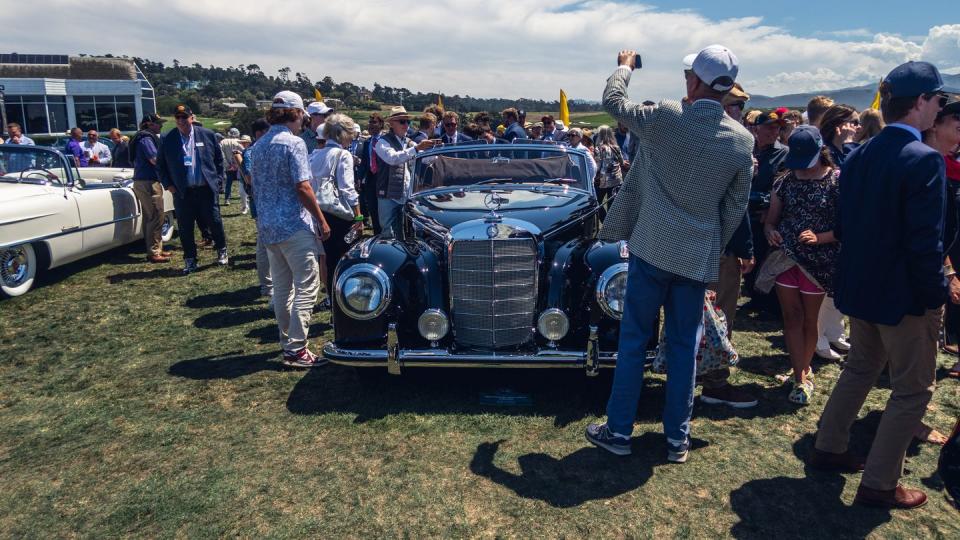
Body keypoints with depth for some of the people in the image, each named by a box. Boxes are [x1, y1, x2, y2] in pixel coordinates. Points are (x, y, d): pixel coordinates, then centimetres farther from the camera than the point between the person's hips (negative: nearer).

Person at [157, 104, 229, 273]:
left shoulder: (207, 135, 2)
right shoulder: (167, 140, 2)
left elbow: (219, 158, 9)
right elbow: (160, 166, 9)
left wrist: (218, 179, 3)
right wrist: (168, 185, 1)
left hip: (206, 189, -1)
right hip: (182, 192, 1)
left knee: (214, 221, 7)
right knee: (185, 228, 6)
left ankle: (222, 251, 28)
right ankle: (190, 260, 19)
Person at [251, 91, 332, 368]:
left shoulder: (258, 146, 13)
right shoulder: (293, 143, -11)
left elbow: (256, 188, 19)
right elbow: (303, 188, -17)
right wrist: (322, 221, -11)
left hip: (267, 227, 8)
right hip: (294, 225, -8)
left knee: (281, 288, 15)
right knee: (306, 287, -4)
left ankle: (287, 342, 25)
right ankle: (296, 350, -5)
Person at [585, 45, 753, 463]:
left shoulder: (665, 118, -12)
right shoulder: (742, 139, -1)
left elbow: (612, 100, 4)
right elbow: (736, 206, 6)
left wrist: (626, 65, 22)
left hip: (652, 249, -3)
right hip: (699, 256, 3)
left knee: (634, 341, 7)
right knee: (684, 347, 11)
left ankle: (618, 431, 16)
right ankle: (677, 439, 21)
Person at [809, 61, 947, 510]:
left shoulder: (857, 156, 3)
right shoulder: (923, 159, -20)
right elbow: (926, 242, -22)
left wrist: (862, 264, 17)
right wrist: (936, 296, -11)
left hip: (859, 287, 8)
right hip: (903, 295, -7)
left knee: (860, 368, 24)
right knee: (913, 389, 8)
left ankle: (829, 449, 35)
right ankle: (878, 484, 15)